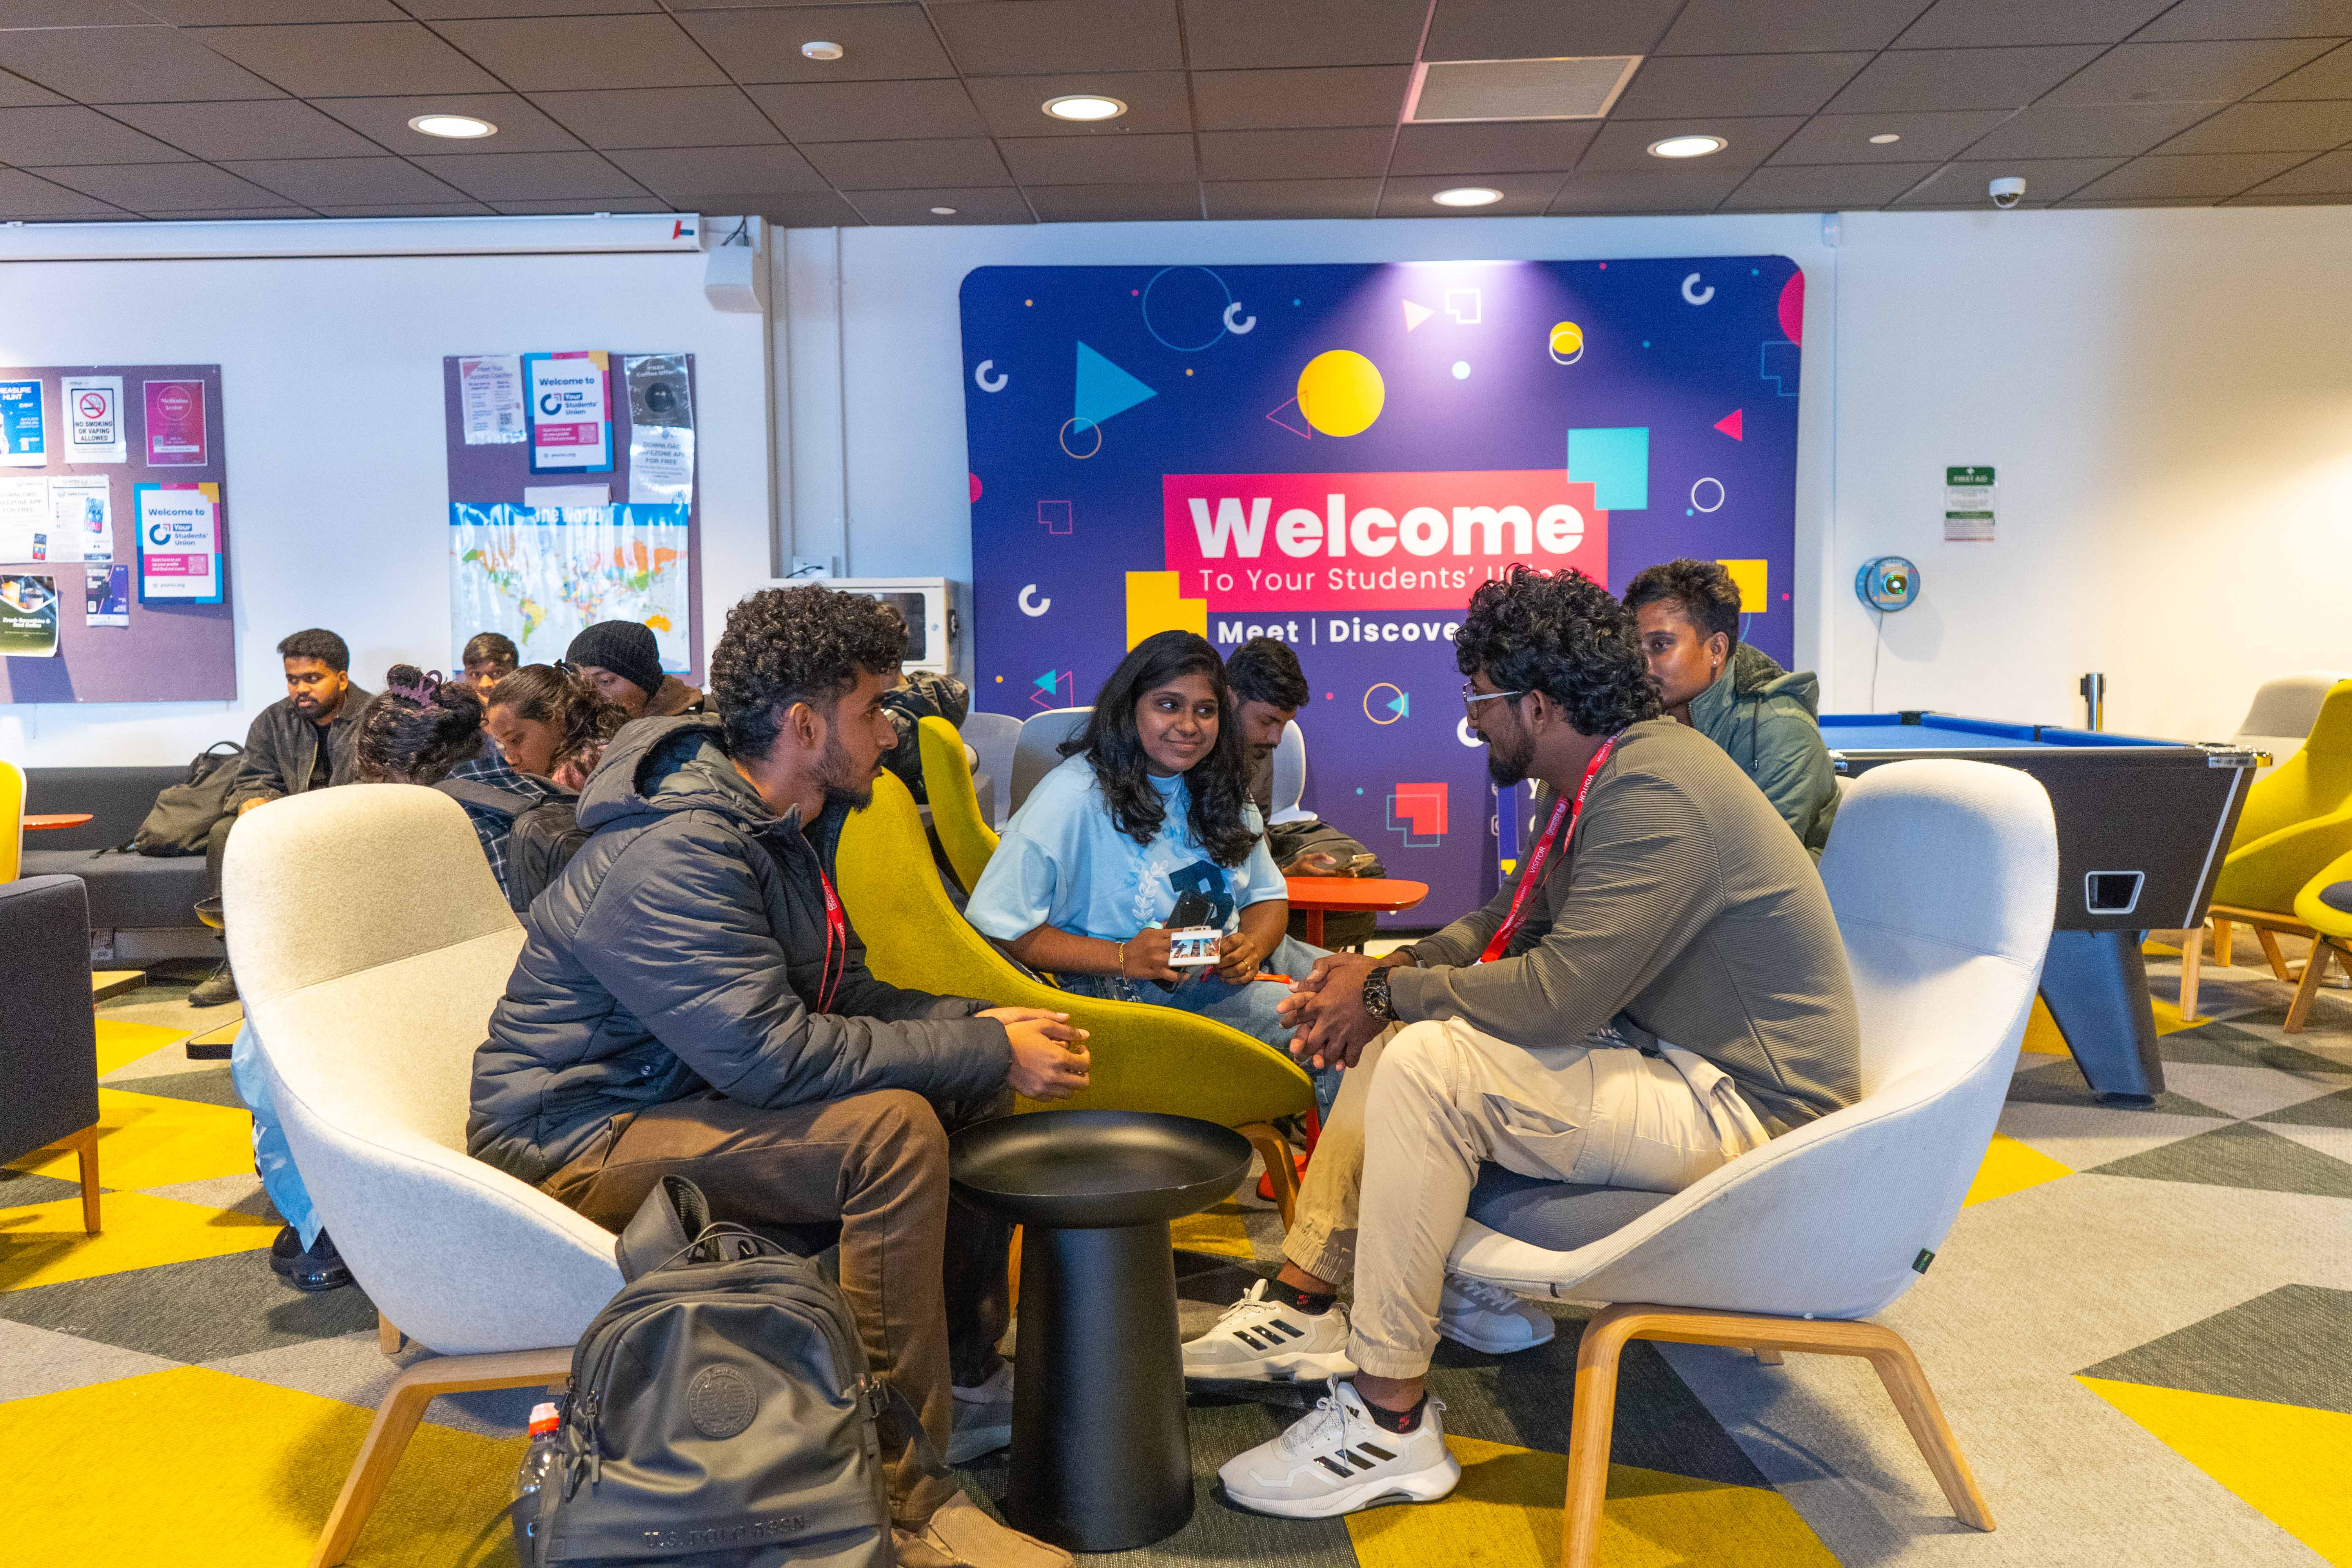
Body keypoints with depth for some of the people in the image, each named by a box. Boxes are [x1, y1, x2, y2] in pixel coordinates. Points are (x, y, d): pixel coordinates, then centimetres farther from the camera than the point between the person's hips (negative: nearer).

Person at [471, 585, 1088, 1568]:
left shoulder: (783, 824, 6)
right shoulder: (675, 858, -26)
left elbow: (841, 992, 12)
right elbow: (774, 1052, -34)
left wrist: (983, 1026, -4)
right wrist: (987, 1052, -26)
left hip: (697, 1088, 10)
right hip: (577, 1143, -10)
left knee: (975, 1087, 3)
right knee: (894, 1129, -31)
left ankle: (967, 1381, 13)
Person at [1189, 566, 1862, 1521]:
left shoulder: (1655, 792, -24)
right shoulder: (1596, 780, 9)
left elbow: (1554, 996, -29)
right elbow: (1509, 923, 18)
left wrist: (1387, 994, -15)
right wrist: (1386, 970, 1)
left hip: (1746, 1105, -11)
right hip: (1665, 1051, 11)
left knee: (1427, 1065, -26)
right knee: (1395, 1029, 10)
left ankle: (1390, 1423, -15)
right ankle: (1303, 1302, 13)